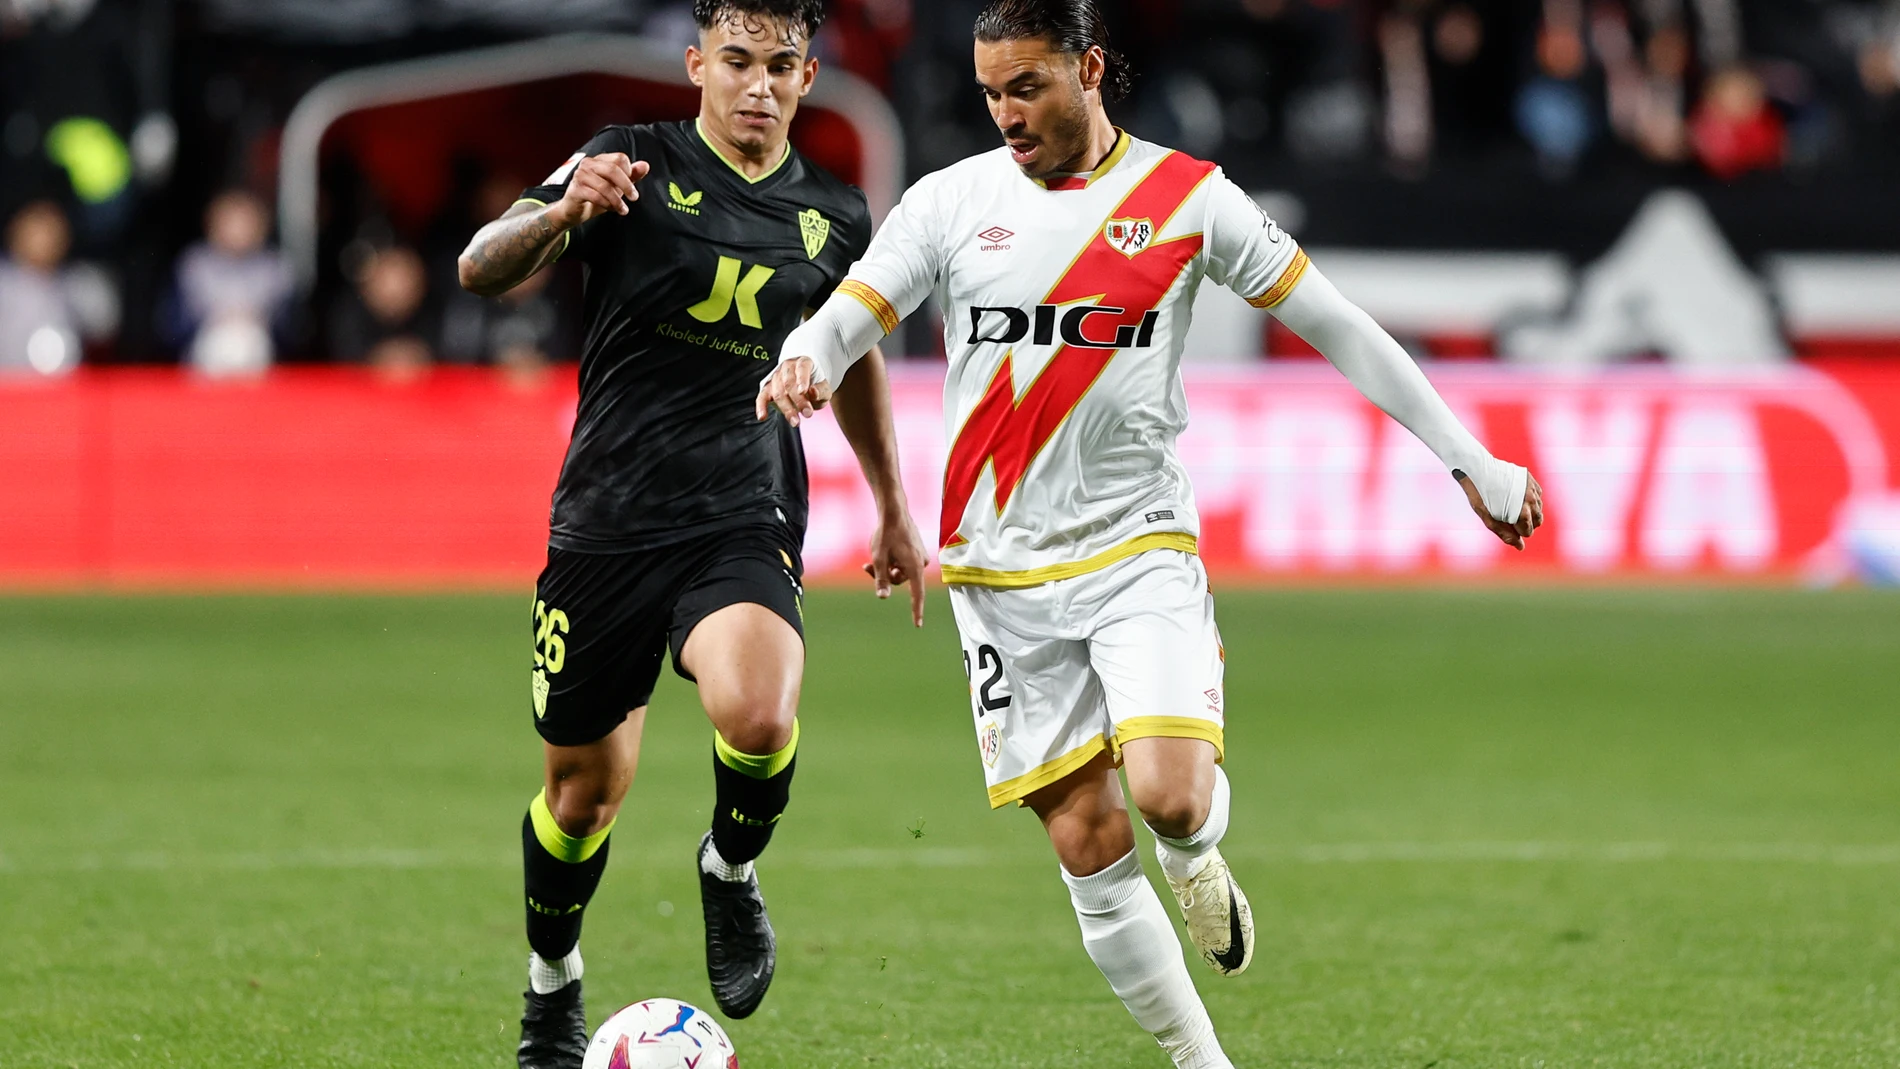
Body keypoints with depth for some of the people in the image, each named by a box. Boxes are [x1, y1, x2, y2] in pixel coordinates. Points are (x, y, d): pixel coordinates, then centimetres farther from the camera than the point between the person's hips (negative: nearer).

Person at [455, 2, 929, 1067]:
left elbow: (854, 359, 25)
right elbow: (483, 269, -13)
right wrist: (562, 213, -33)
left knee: (759, 716, -28)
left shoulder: (836, 218, 8)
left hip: (746, 520, 1)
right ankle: (553, 982, 35)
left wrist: (895, 511, 30)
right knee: (586, 783, 8)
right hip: (607, 525, -1)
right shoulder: (636, 165, -3)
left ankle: (734, 868, 4)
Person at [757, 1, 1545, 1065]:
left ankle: (1199, 855, 14)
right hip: (1005, 568, 1)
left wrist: (1470, 459, 6)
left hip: (1140, 547, -1)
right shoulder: (954, 200, 2)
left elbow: (1336, 326, 5)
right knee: (1089, 848, 0)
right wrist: (803, 366, -29)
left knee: (1170, 793, -23)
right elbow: (846, 320, -3)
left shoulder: (1186, 197, 0)